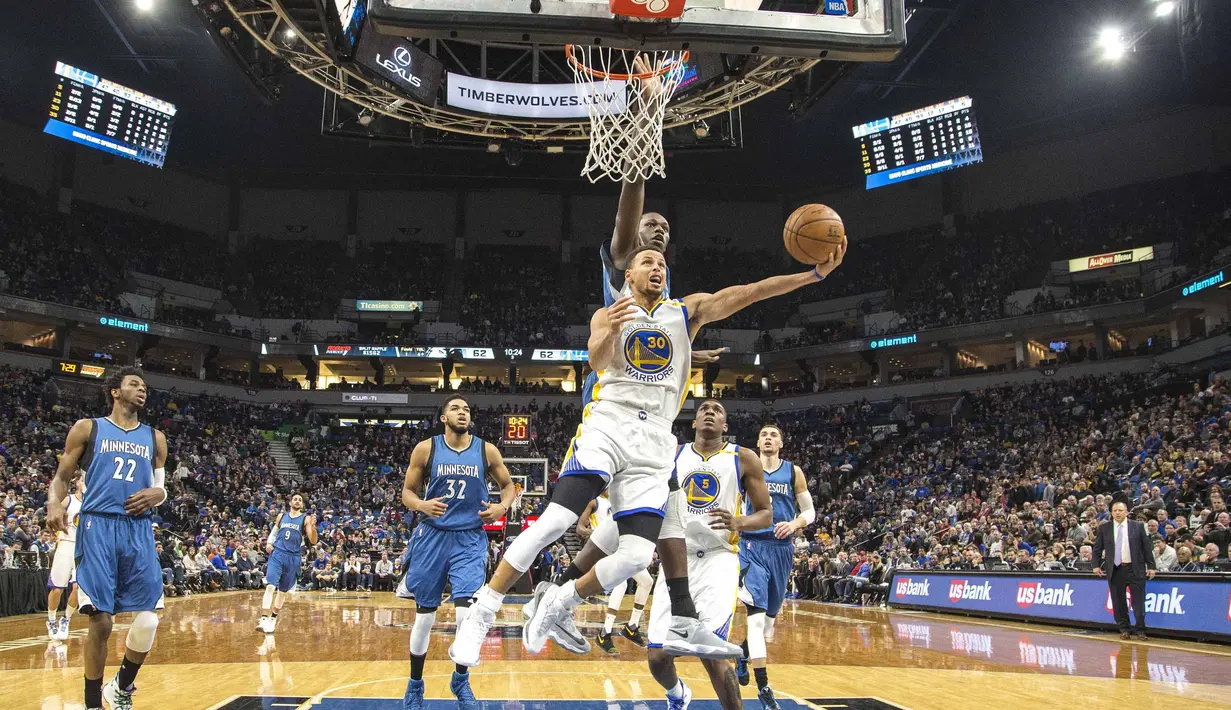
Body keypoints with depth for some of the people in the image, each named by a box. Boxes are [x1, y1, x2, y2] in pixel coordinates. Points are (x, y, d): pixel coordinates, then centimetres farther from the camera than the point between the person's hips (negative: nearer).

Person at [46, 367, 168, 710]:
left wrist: (156, 494, -4)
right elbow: (62, 478, 9)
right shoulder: (87, 428, 9)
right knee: (100, 621, -6)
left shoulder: (154, 437, 17)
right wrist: (55, 503, -12)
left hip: (139, 530, 3)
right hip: (98, 527, -3)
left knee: (148, 619, -5)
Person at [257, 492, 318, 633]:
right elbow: (273, 532, 23)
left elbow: (313, 541, -7)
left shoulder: (306, 518, 1)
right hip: (277, 554, 0)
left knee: (283, 591, 11)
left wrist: (312, 526, -24)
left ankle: (273, 618, 29)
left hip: (293, 558, 0)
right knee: (270, 586, -16)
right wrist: (268, 543, 3)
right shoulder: (281, 515, 10)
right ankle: (264, 619, -22)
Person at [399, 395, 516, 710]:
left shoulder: (487, 450, 2)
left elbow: (509, 486, 13)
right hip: (432, 537, 0)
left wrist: (502, 506, -8)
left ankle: (461, 680, 12)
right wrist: (420, 505, -16)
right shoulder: (425, 448, -1)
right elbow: (407, 491, 5)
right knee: (424, 616, 6)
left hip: (470, 540, 0)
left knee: (466, 613, -13)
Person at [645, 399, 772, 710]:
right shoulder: (672, 455, 8)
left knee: (711, 653, -20)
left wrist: (738, 523, -16)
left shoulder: (744, 459, 3)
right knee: (658, 656, 0)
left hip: (718, 560, -2)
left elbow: (766, 513, 5)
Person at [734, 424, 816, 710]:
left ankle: (743, 654, 43)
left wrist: (795, 524, -12)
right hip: (752, 545, -3)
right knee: (757, 614, -15)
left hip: (781, 549, 3)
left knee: (770, 615, 15)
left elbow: (809, 511, 7)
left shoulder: (793, 472, 5)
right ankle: (763, 686, -12)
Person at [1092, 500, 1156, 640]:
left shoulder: (1138, 526, 3)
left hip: (1135, 569, -1)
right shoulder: (1104, 528, 5)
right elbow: (1097, 548, 9)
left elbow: (1147, 548, 4)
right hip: (1115, 570, 1)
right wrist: (1096, 565, 0)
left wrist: (1151, 566, 0)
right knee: (1118, 602, 5)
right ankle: (1124, 629, 16)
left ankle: (1140, 630, 10)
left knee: (1138, 601, 0)